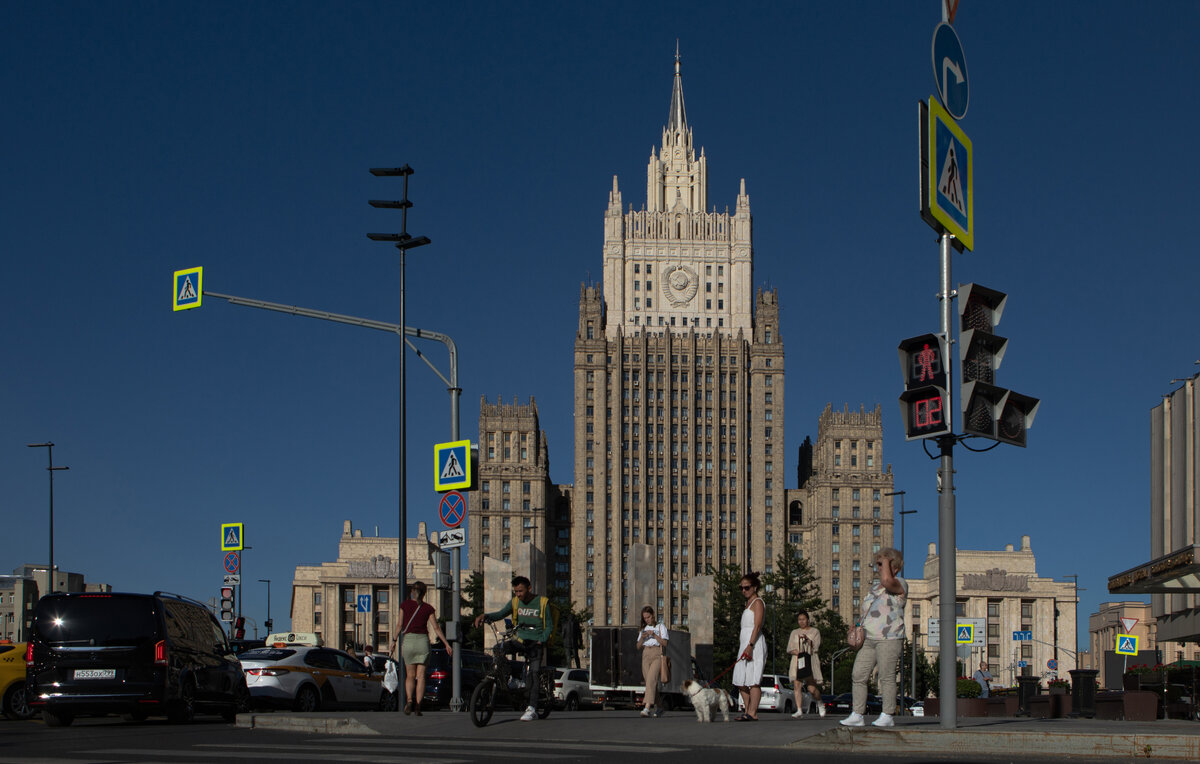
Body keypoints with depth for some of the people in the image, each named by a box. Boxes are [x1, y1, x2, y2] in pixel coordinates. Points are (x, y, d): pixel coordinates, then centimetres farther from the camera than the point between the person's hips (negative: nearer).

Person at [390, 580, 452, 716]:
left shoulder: (405, 605, 2)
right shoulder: (428, 608, 4)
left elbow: (400, 626, -1)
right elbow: (436, 628, 1)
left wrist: (394, 641, 6)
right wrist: (447, 644, 5)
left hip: (408, 640, 0)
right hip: (423, 640, 0)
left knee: (410, 675, 9)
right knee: (421, 676, 4)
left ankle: (409, 700, -15)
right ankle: (418, 706, -4)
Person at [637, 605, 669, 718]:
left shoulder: (661, 626, 7)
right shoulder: (644, 629, 20)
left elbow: (664, 644, -3)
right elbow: (638, 647, 16)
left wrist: (654, 635, -13)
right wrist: (642, 637, -3)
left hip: (657, 655, -5)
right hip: (646, 655, 5)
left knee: (651, 679, -22)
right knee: (650, 682, -1)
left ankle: (647, 707, -36)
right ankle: (656, 708, 10)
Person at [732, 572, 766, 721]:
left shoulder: (758, 602, -6)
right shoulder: (749, 603, 23)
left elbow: (757, 626, -16)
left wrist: (750, 645, -24)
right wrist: (741, 645, 20)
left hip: (754, 643, -10)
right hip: (745, 643, 10)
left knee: (753, 680, -11)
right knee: (740, 681, 7)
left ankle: (752, 713, -13)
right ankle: (748, 711, 9)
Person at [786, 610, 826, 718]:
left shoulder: (814, 631, 10)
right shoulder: (794, 633, 19)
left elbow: (816, 646, -1)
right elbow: (789, 649, 13)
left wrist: (808, 640, -19)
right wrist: (795, 651, -9)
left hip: (810, 661, -3)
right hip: (797, 661, 3)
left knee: (812, 688, -9)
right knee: (797, 685, -13)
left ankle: (820, 703, 19)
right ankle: (799, 710, -14)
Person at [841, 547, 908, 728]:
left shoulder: (900, 584, -4)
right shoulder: (874, 587, 21)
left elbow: (887, 580, -28)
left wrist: (886, 561, -13)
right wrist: (858, 625, 12)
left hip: (889, 639, -8)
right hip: (868, 639, 8)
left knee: (887, 678, -4)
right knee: (858, 676, 1)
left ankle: (887, 716, 3)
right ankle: (857, 715, 4)